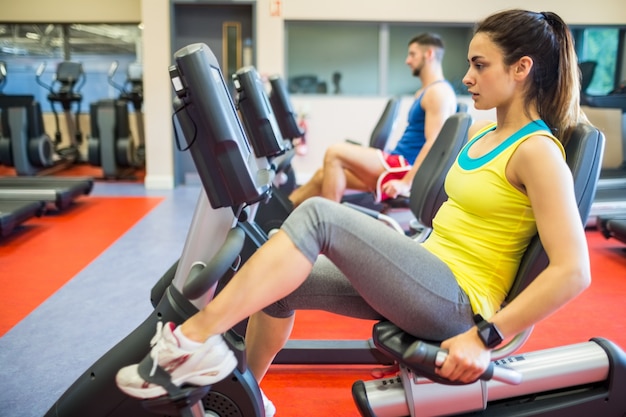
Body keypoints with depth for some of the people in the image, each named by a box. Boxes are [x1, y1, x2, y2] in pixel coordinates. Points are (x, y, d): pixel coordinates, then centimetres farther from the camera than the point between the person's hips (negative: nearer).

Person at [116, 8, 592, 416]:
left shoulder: (536, 151, -13)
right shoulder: (481, 136, 13)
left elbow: (573, 271, -20)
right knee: (281, 285, 0)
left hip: (457, 303, -8)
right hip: (426, 279, 8)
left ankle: (194, 340, -17)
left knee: (318, 215, -23)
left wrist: (484, 338, -22)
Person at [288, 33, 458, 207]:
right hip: (399, 164, 10)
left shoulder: (439, 92, -10)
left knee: (335, 153, -19)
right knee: (323, 175, 3)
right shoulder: (423, 93, 22)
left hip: (407, 169, -10)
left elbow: (433, 143, -20)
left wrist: (406, 183, -24)